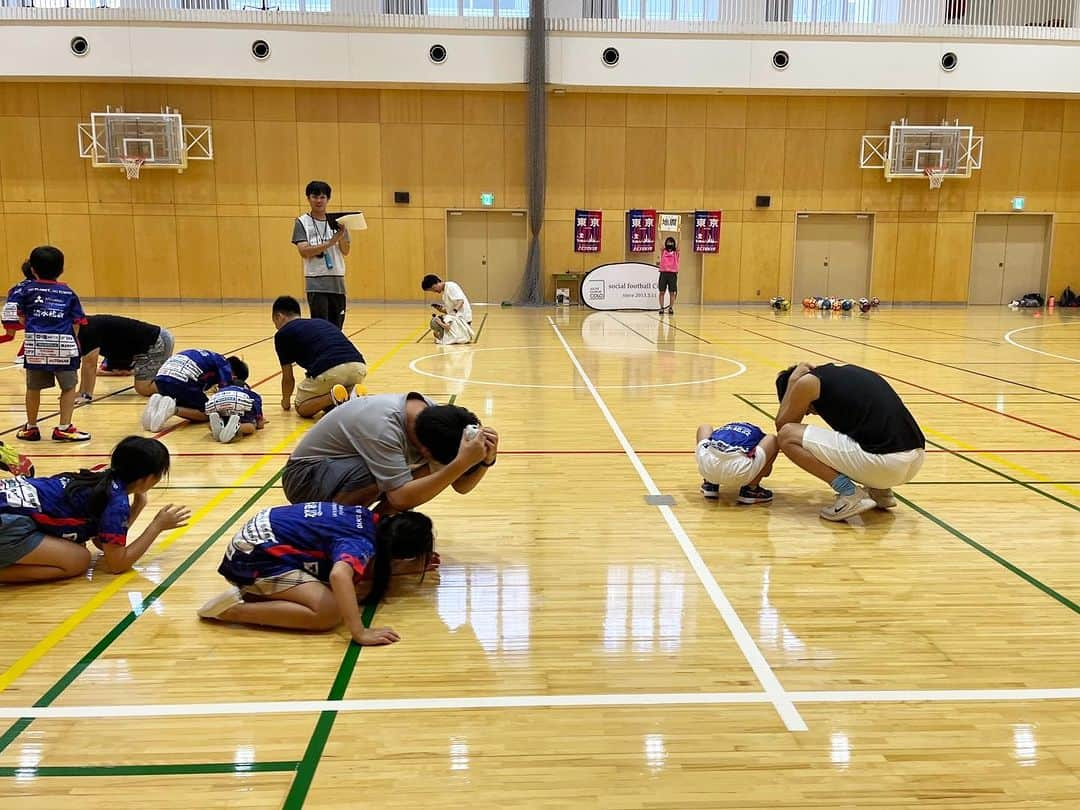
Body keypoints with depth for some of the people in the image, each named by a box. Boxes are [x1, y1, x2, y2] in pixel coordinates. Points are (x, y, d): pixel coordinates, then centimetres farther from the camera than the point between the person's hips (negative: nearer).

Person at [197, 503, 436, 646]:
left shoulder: (372, 521, 3)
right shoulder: (362, 545, -22)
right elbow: (339, 575, -45)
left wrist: (416, 566, 18)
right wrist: (360, 632, -45)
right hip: (256, 554, -9)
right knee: (329, 612, -24)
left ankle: (256, 590, 10)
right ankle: (234, 608, -15)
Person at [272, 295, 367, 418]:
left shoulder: (283, 333, 16)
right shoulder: (320, 322, 34)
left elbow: (288, 378, 21)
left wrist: (285, 400, 42)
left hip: (329, 371, -6)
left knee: (301, 408, 20)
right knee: (329, 405, 32)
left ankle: (333, 397, -7)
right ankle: (352, 395, 2)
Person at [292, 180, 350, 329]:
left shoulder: (337, 221, 8)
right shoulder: (302, 221, 0)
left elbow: (346, 251, 5)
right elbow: (304, 251, -12)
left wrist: (342, 235, -15)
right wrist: (330, 242, -21)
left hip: (337, 282, 3)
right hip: (316, 284, -3)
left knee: (336, 328, 8)